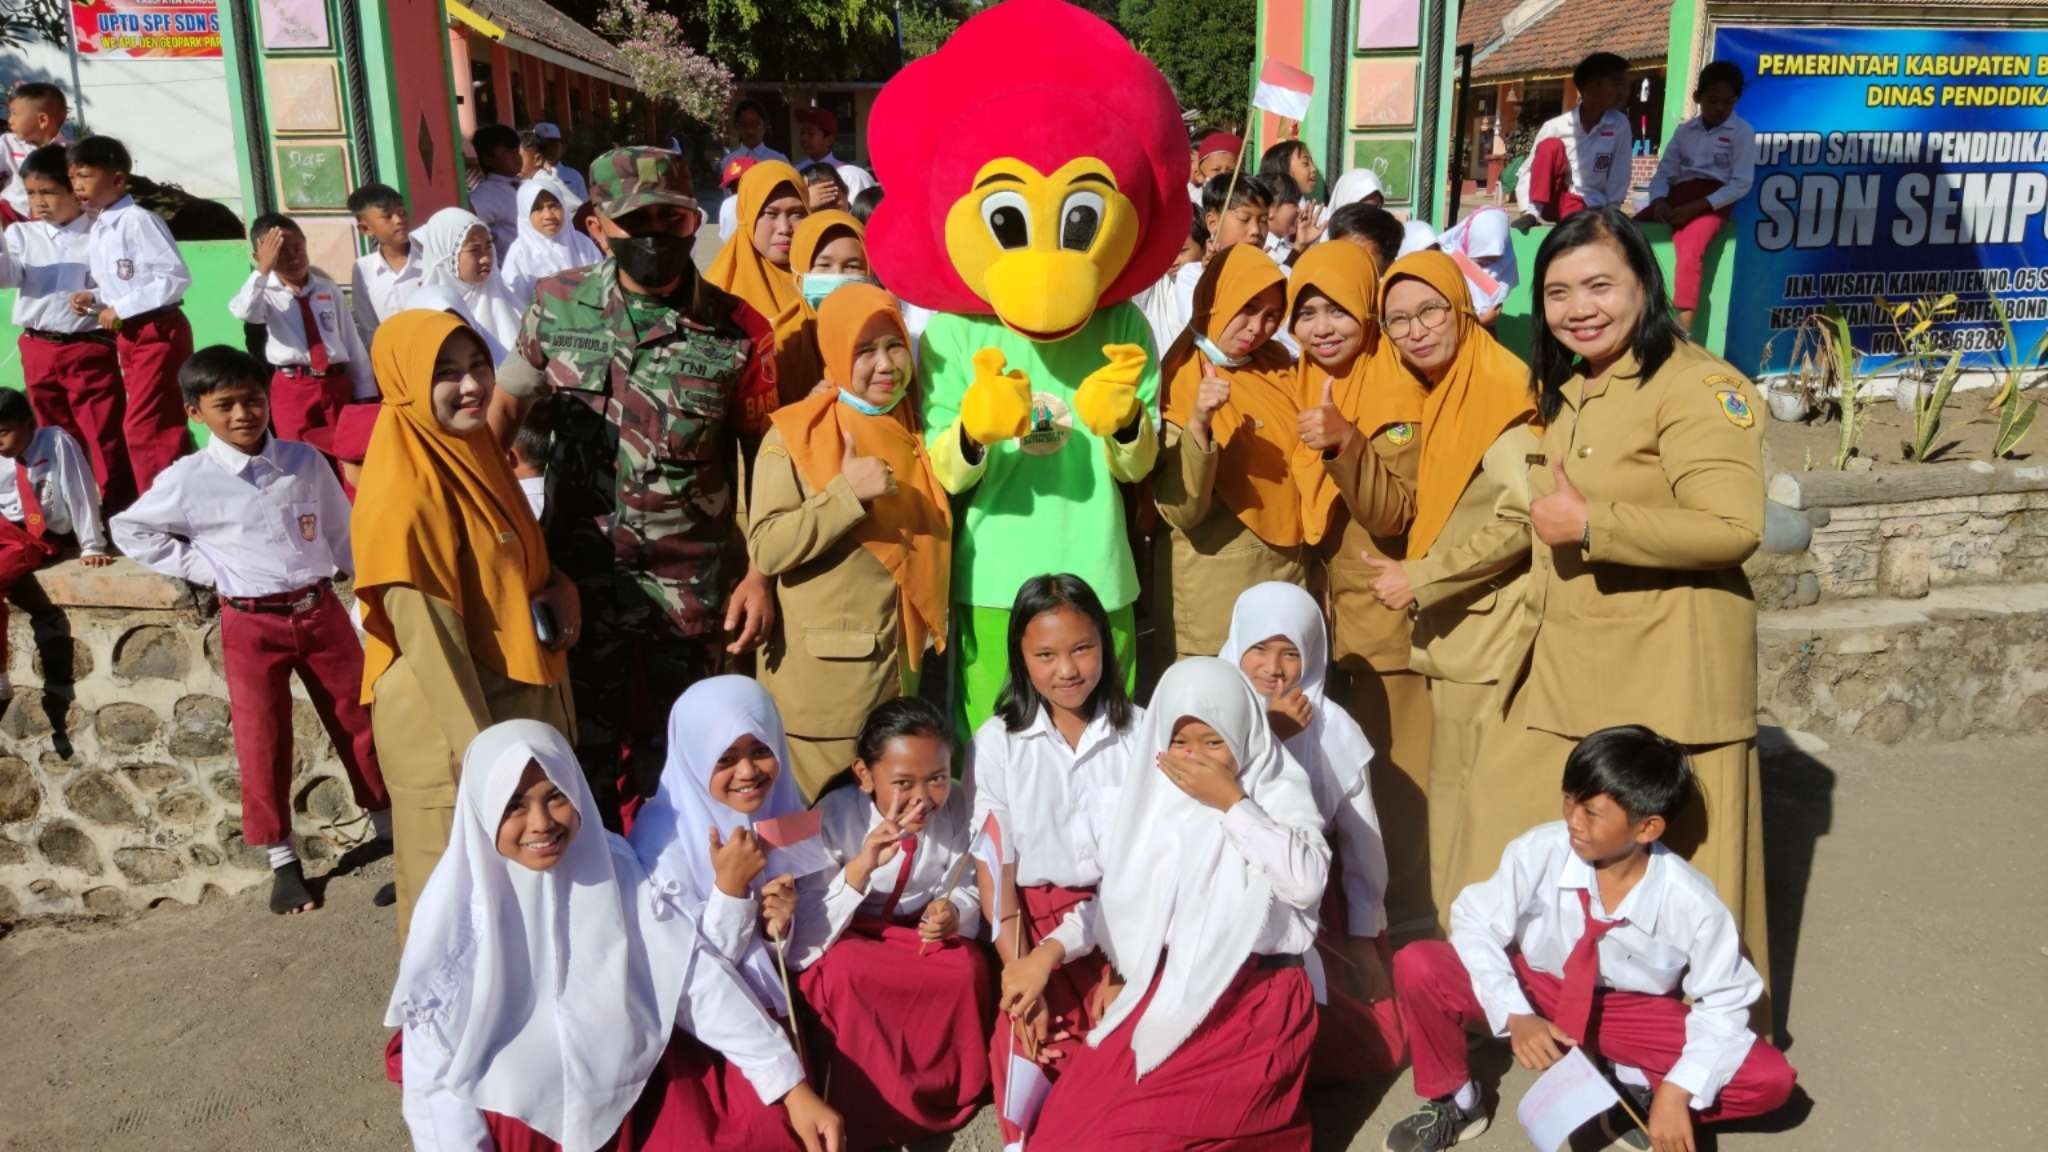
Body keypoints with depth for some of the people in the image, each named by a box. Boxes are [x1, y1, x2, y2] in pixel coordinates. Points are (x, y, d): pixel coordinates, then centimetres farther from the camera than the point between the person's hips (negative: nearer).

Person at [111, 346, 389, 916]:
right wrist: (202, 568, -1)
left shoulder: (306, 462, -1)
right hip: (250, 624, -2)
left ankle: (390, 832, 26)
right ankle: (283, 861, 20)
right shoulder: (189, 480, -6)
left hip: (320, 610, 2)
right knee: (262, 745, 4)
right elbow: (129, 530, 7)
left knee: (360, 724, 9)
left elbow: (342, 530, 8)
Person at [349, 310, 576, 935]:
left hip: (516, 705, 8)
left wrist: (558, 587, -5)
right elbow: (430, 643, -23)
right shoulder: (405, 493, -22)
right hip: (447, 728, -8)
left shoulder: (474, 452, 3)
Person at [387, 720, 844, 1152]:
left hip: (630, 1083, 2)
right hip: (515, 1110, -2)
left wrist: (792, 1087, -12)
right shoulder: (457, 907, -17)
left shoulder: (612, 864, -11)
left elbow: (693, 973, -9)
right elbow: (435, 1070, -12)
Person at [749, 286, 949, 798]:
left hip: (903, 664, 6)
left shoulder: (918, 431, 9)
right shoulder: (796, 434, -8)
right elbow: (765, 548, -18)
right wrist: (847, 493, -24)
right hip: (823, 673, -5)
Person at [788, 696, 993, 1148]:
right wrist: (861, 866, -43)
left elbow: (967, 890, -3)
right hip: (846, 939, -2)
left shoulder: (954, 806, -15)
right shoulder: (835, 815, -23)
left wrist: (953, 911, -28)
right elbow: (808, 935, -28)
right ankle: (874, 1115, -12)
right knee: (844, 974, -35)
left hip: (918, 931, 3)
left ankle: (947, 1092, -1)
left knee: (968, 968, -27)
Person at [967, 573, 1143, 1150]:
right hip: (1033, 921, 0)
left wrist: (1054, 952, -20)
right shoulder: (996, 743, -1)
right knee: (1033, 1043, -24)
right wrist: (1020, 978, -15)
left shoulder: (1140, 733, -3)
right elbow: (994, 870, -3)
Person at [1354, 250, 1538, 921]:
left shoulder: (1498, 392, -13)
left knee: (1469, 797, -3)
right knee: (1454, 790, 14)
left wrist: (1419, 580, -17)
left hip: (1490, 631, -9)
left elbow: (1521, 518, -21)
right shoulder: (1441, 395, 14)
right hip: (1453, 629, 9)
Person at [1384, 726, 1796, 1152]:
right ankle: (1453, 1101, 1)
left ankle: (1639, 1091, 7)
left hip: (1632, 1012, 0)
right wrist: (1515, 1015, -26)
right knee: (1417, 967, -26)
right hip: (1535, 989, 0)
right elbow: (1476, 922, -14)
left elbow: (1723, 1004, -12)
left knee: (1771, 1080, -20)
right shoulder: (1538, 852, -25)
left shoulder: (1692, 904, -24)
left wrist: (1677, 1091, -23)